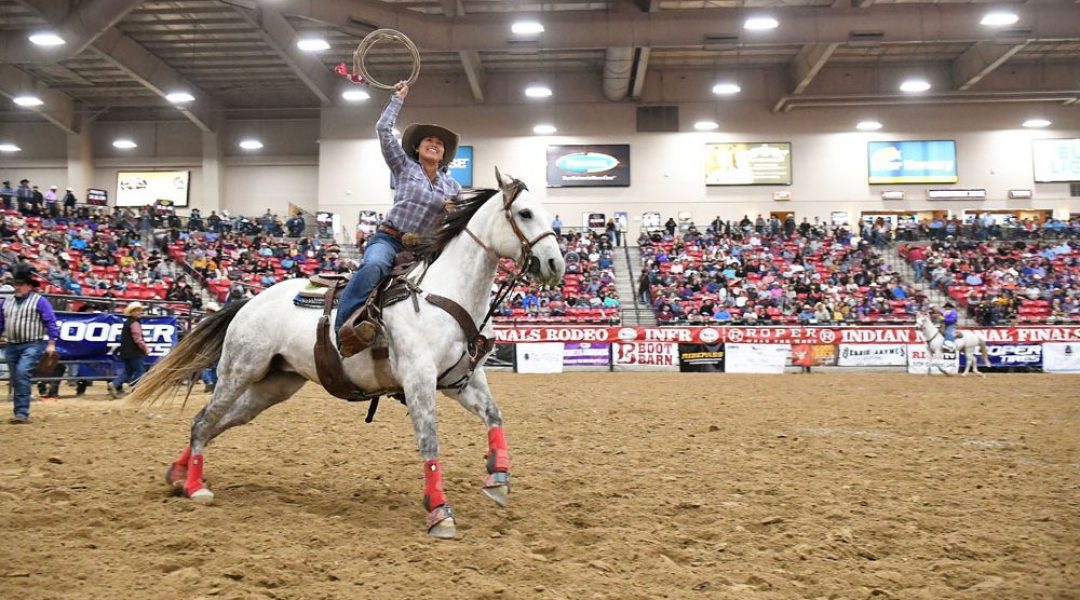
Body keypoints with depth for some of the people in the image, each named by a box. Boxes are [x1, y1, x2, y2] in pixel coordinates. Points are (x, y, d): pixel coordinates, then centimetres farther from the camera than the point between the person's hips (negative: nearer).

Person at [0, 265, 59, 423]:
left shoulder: (40, 301, -6)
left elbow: (51, 323, -8)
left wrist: (51, 343, -13)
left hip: (32, 346, -6)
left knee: (22, 373, -22)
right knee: (16, 381, 10)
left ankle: (22, 413, -21)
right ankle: (21, 413, 20)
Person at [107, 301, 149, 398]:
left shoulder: (127, 322, 17)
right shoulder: (135, 323, -14)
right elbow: (137, 339, -21)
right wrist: (145, 348, -10)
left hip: (126, 352, 9)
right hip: (135, 353, -9)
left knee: (127, 371, 15)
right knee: (139, 371, 0)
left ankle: (114, 384, -2)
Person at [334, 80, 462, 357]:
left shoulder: (453, 186, 18)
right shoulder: (404, 167, 10)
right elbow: (383, 129, 5)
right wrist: (398, 98, 15)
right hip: (389, 239, -4)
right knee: (373, 266, -38)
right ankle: (342, 329, -47)